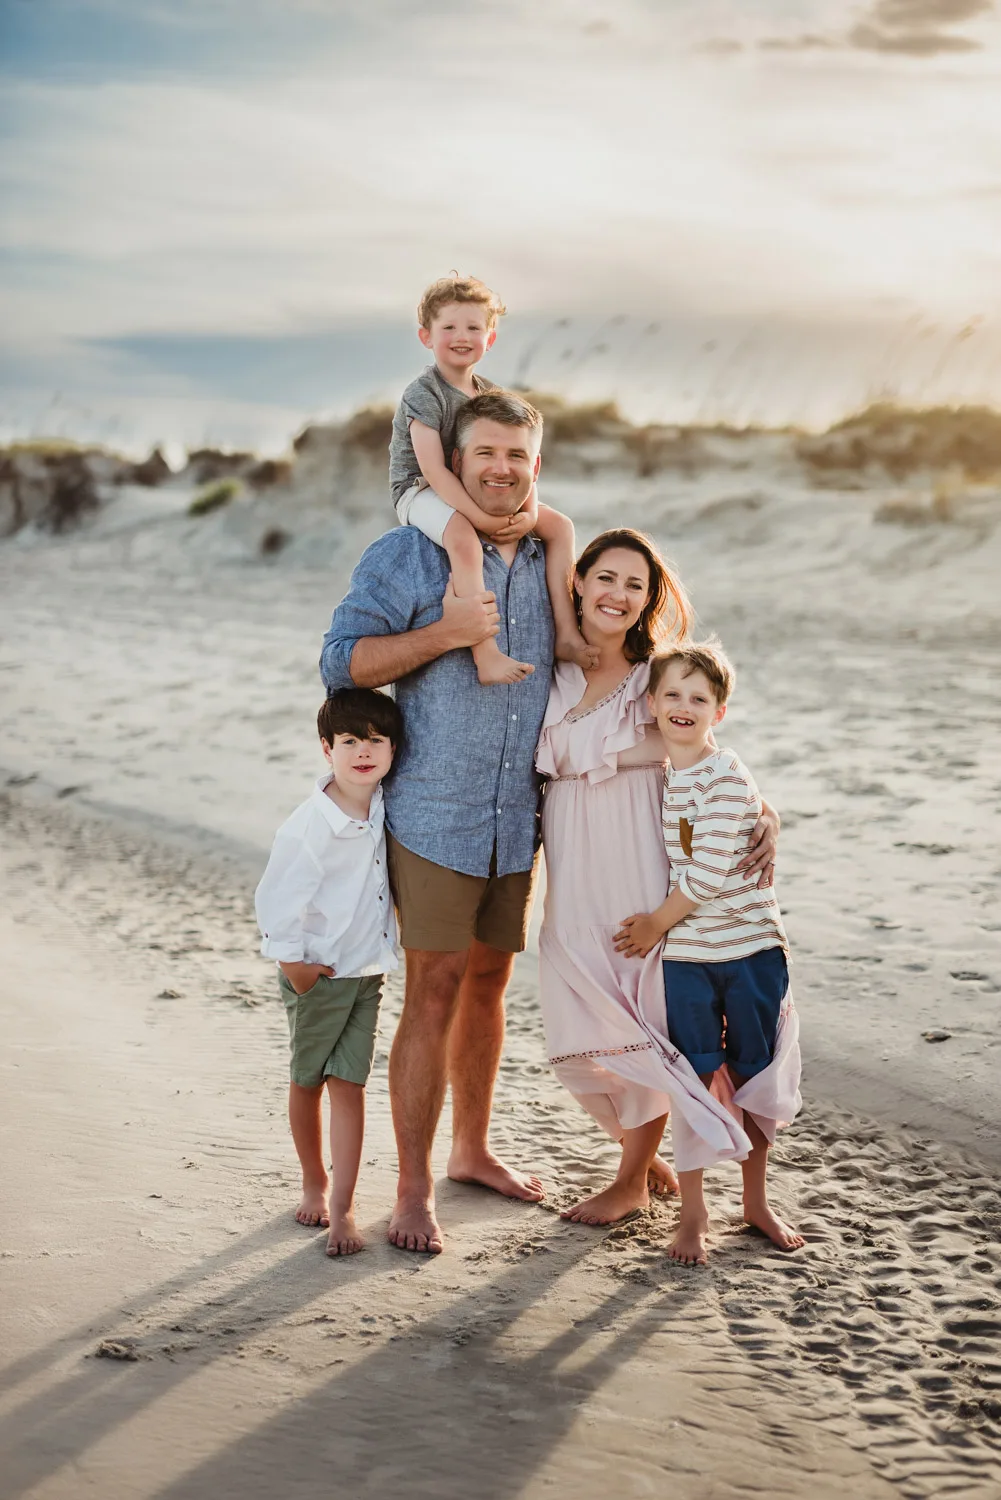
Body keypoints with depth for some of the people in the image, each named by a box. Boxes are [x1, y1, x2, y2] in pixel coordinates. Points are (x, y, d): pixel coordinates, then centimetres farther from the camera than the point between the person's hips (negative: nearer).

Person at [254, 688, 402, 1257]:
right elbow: (276, 900, -16)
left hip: (368, 970, 4)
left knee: (350, 1084, 2)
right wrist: (294, 964, -11)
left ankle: (343, 1205, 5)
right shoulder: (310, 825, -22)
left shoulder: (383, 807, -3)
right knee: (308, 1081, 12)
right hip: (318, 974, -4)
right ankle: (314, 1183, 32)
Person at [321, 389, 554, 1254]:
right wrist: (446, 633, -21)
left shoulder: (549, 564, 11)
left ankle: (472, 1149, 32)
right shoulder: (409, 555, -6)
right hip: (435, 814, -5)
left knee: (489, 983, 15)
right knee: (434, 991, -5)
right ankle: (414, 1190, 4)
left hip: (516, 819, 5)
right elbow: (342, 661, -11)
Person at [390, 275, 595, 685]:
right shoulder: (424, 393, -14)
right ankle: (486, 655, -42)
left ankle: (566, 634, -5)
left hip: (475, 494, 8)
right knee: (464, 539, -39)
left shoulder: (492, 396, 9)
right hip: (420, 492, -8)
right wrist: (480, 516, -31)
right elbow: (433, 470, -23)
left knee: (560, 525, -3)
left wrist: (529, 512, -15)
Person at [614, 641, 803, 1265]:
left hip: (751, 947, -3)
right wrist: (651, 923, 10)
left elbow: (710, 872, -18)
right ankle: (693, 1212, 17)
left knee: (754, 1078, 8)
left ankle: (757, 1201, 26)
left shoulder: (728, 776, -13)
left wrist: (658, 922, -8)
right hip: (684, 955, 4)